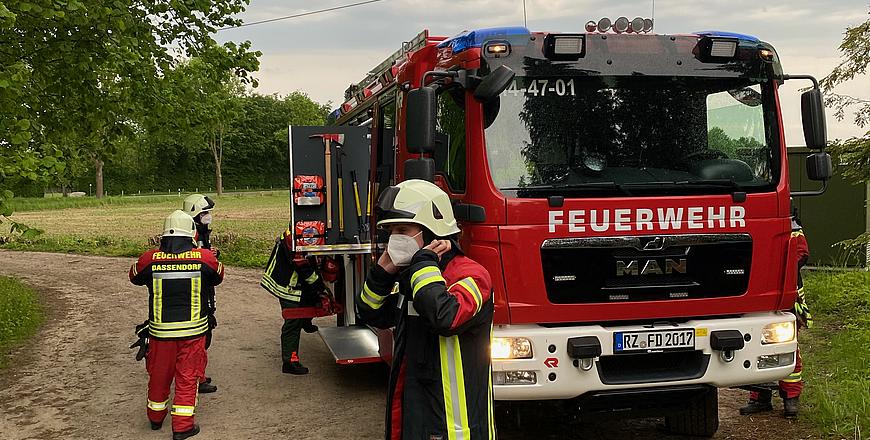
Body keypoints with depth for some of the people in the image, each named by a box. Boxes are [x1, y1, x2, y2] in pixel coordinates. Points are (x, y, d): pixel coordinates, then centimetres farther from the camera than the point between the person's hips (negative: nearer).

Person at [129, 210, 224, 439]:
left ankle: (156, 416, 37)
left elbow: (134, 277, 13)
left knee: (159, 373, 19)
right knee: (187, 377, 8)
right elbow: (218, 277, 11)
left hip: (160, 329, 2)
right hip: (193, 330, -1)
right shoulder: (205, 258, -10)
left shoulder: (150, 259, -8)